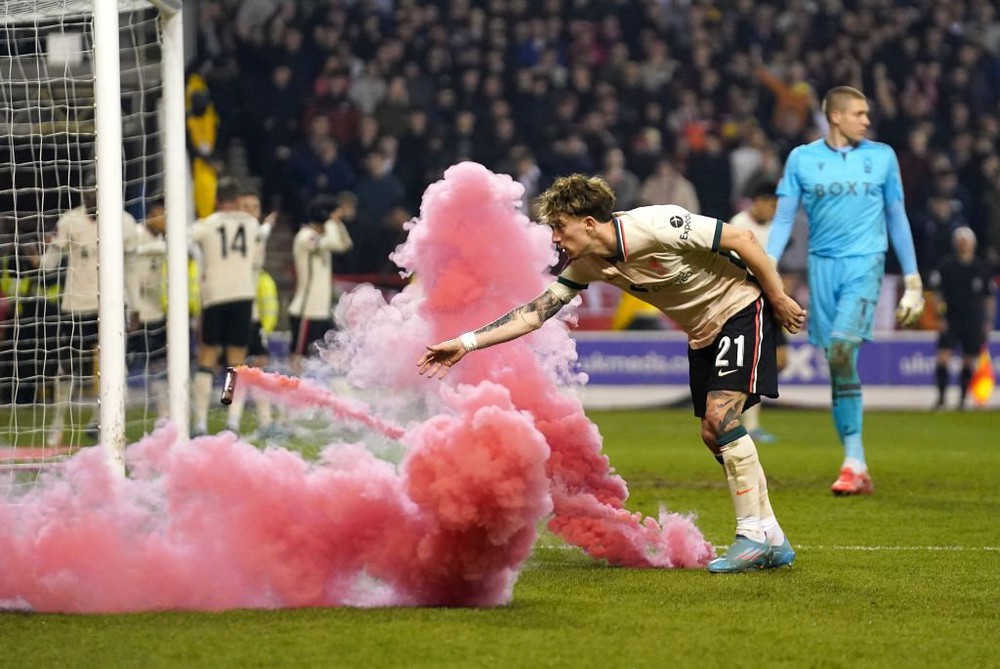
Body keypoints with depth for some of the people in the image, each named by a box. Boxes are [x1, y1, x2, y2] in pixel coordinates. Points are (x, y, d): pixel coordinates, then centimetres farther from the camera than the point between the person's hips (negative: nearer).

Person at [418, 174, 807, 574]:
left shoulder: (656, 227, -28)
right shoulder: (585, 265, -7)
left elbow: (742, 239, -22)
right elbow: (535, 313, -6)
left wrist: (779, 299, -15)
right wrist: (465, 344, -12)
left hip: (741, 311, -8)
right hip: (701, 333, 8)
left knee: (720, 416, -21)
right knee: (713, 435, 4)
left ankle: (754, 536, -15)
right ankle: (773, 544, 11)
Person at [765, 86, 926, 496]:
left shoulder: (882, 157, 8)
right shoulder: (802, 159, 6)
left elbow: (897, 219, 14)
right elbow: (783, 219, 6)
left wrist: (913, 281, 12)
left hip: (865, 263, -2)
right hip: (822, 265, 2)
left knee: (842, 349, -21)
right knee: (836, 363, 1)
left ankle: (853, 463, -18)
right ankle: (857, 469, 8)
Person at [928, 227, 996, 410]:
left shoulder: (982, 267, 6)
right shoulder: (945, 266, 1)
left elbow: (989, 296, 12)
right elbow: (935, 292, 2)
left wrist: (988, 321, 7)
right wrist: (940, 317, -7)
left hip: (974, 321, 2)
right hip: (950, 319, -2)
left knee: (969, 362, 5)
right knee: (943, 357, -13)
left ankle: (962, 399, 16)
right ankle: (941, 398, -8)